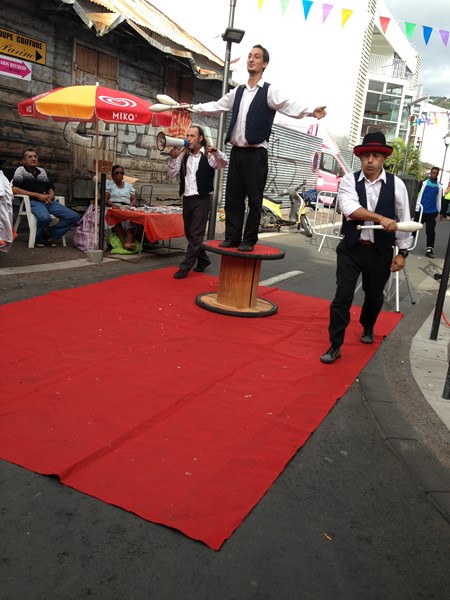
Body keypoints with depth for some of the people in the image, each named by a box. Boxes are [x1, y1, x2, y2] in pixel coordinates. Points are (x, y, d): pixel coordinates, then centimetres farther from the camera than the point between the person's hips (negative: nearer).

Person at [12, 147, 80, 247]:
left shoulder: (42, 171, 22)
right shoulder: (21, 170, 6)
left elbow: (51, 189, 25)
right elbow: (14, 189, -7)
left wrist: (51, 196, -2)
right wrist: (37, 195, -12)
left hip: (48, 201, 6)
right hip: (33, 201, -6)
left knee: (74, 217, -9)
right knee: (45, 217, -39)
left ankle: (49, 235, 0)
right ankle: (37, 238, -8)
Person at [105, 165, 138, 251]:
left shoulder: (129, 185, 25)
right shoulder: (108, 184, 16)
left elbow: (134, 200, 15)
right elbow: (105, 200, 3)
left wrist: (130, 206, -10)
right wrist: (113, 205, -19)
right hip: (113, 208, -2)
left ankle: (130, 241, -48)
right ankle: (124, 243, -44)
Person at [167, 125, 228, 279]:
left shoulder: (208, 155, -4)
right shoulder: (184, 155, 11)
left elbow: (224, 162, -20)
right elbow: (172, 174, 8)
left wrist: (217, 153, -38)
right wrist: (173, 157, -6)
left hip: (202, 200, -6)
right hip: (187, 199, 6)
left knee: (195, 235, -5)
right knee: (189, 234, 13)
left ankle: (185, 267, -2)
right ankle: (203, 260, 30)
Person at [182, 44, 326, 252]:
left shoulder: (269, 91, -3)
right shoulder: (238, 92, 15)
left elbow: (290, 106, -17)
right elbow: (217, 106, 26)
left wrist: (311, 112, -35)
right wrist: (193, 108, 26)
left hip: (256, 153, -6)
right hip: (236, 151, 6)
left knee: (254, 199, -2)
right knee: (233, 197, 6)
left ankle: (249, 240, 4)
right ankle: (232, 237, 13)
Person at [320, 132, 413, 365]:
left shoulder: (396, 184, -3)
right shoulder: (349, 180, -5)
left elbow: (404, 220, 1)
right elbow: (350, 209, -22)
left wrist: (402, 252, 1)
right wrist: (381, 218, -30)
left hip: (380, 251, 1)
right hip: (351, 248, -1)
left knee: (374, 295, 18)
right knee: (342, 296, -4)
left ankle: (367, 328, 48)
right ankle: (335, 345, 7)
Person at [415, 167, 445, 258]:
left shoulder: (439, 186, 9)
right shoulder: (423, 183, 0)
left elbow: (439, 200, 13)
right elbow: (418, 196, 0)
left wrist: (441, 213, 11)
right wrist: (417, 209, -5)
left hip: (432, 212, 2)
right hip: (421, 210, -2)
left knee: (431, 231, 1)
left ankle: (429, 250, 2)